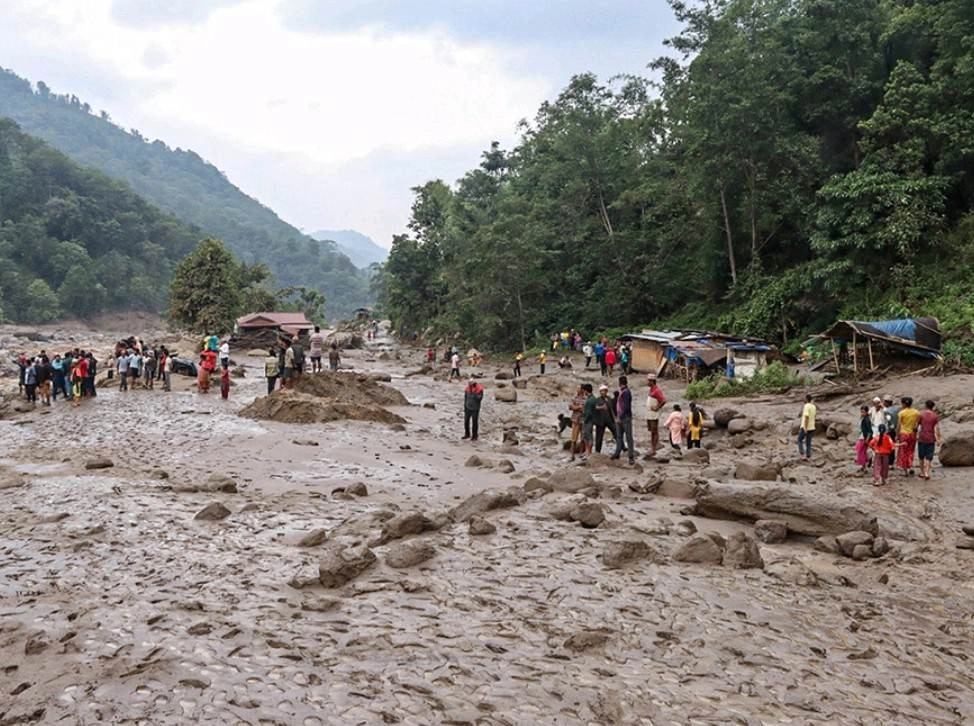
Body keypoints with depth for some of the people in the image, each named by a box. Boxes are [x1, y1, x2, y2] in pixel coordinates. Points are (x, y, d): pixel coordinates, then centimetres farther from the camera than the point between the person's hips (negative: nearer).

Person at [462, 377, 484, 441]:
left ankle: (474, 436, 9)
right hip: (468, 408, 5)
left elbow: (480, 398, -20)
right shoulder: (467, 388, 1)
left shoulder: (479, 389, -13)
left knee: (474, 422, -1)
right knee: (466, 421, 10)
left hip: (475, 409, -5)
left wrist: (474, 394, -28)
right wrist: (465, 406, 14)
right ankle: (467, 434, 27)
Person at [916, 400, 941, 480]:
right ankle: (927, 473, -6)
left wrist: (916, 435, 12)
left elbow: (917, 426, -1)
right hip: (931, 439, 0)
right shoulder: (935, 416, -3)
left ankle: (922, 473, 21)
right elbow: (937, 428, -8)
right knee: (929, 457, 4)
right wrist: (938, 439, -5)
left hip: (922, 438, 0)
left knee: (921, 456, 14)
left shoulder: (921, 415, -4)